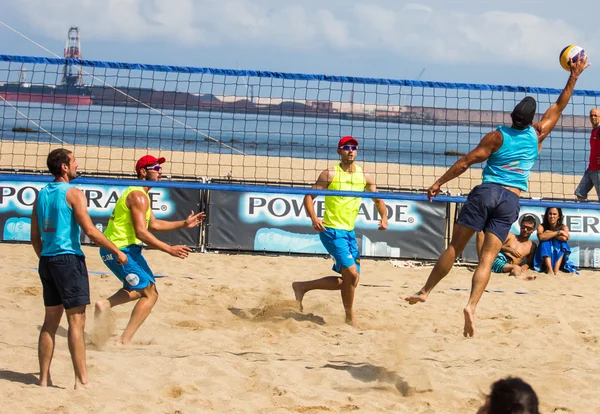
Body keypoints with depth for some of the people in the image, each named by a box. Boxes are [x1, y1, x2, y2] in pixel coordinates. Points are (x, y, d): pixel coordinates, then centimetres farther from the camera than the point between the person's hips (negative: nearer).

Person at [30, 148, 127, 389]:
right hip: (69, 259, -7)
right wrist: (117, 252, -7)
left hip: (47, 261, 8)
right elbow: (90, 231, -16)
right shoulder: (73, 194, -10)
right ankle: (82, 380, -7)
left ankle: (44, 379, 14)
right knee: (76, 321, -6)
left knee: (50, 321, 13)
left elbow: (35, 238, 15)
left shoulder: (42, 195, 12)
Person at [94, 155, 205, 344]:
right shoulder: (138, 197, -17)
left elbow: (153, 224, 22)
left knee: (144, 288, 25)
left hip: (128, 249, 10)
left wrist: (184, 224, 18)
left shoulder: (139, 194, 17)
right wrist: (169, 249, -24)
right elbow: (141, 232, -24)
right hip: (120, 250, -10)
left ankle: (106, 304, 11)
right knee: (150, 294, -8)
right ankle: (124, 341, -10)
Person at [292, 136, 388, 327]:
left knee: (350, 280, 10)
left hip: (349, 232, 7)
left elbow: (378, 200, 16)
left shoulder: (365, 177, 7)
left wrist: (384, 217, -4)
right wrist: (314, 218, -24)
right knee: (351, 273, -16)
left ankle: (302, 287, 23)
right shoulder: (330, 174, -8)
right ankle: (350, 318, 3)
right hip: (332, 231, -7)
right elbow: (309, 196, -7)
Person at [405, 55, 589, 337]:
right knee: (487, 258, -5)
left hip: (485, 192, 0)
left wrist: (439, 183, 6)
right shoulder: (537, 136, 4)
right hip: (511, 199, 1)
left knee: (454, 247, 5)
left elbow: (466, 161, 0)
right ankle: (472, 305, -23)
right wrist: (574, 76, 21)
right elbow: (559, 106, 16)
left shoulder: (497, 136, 0)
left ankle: (425, 291, 9)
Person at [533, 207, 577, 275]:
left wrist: (549, 233, -16)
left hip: (558, 257, 0)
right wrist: (558, 232, -24)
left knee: (562, 242, -21)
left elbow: (565, 238, -25)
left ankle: (556, 269, -33)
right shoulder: (541, 227, -4)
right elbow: (541, 237, -26)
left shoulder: (563, 227, -2)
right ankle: (550, 269, -36)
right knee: (545, 242, -23)